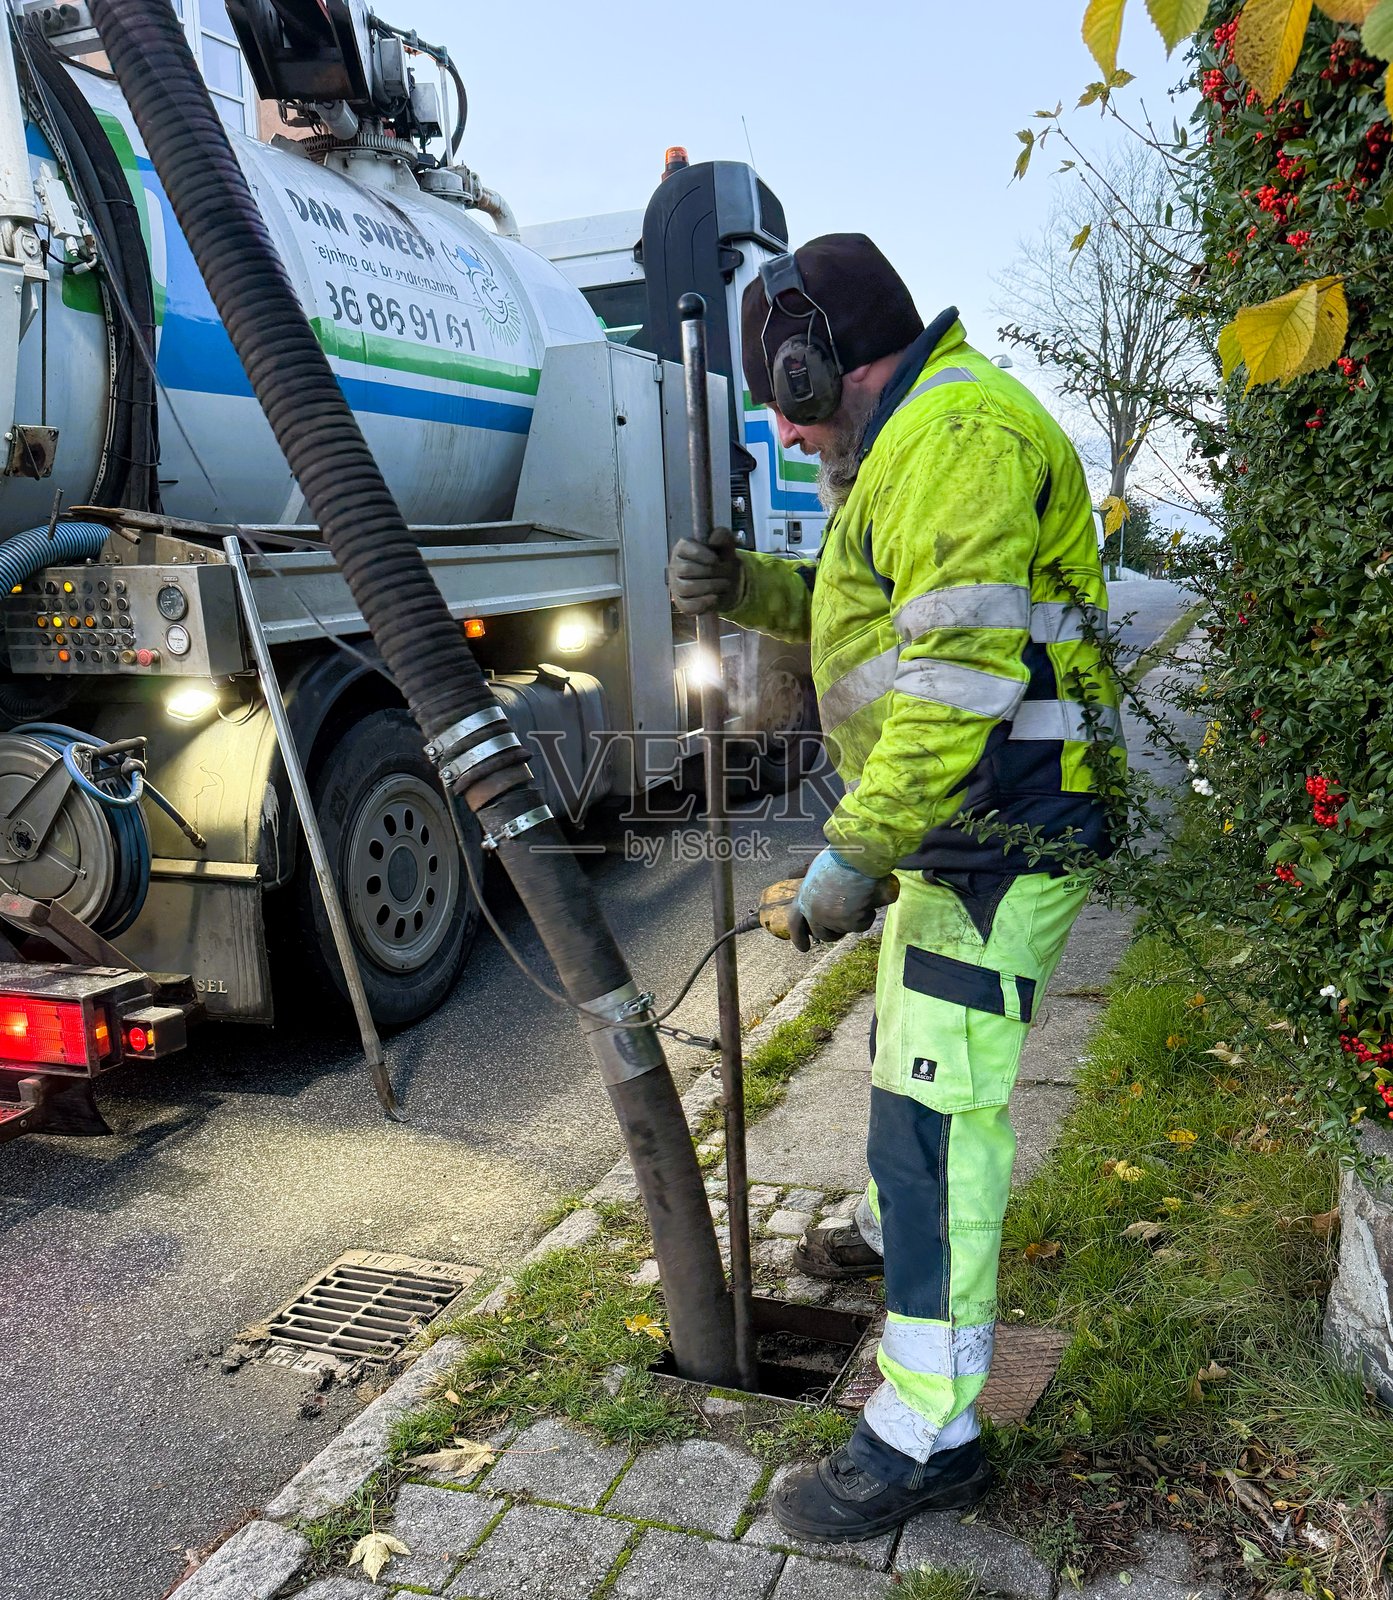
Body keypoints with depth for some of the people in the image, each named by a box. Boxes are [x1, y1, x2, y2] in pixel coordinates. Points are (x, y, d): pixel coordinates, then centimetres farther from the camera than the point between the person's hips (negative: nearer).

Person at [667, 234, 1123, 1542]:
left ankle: (929, 1436, 2)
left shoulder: (957, 435, -18)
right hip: (950, 830, 11)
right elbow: (871, 611, 23)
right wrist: (748, 586, 6)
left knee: (935, 1108, -9)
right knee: (906, 1053, 26)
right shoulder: (913, 445, 18)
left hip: (998, 834, -11)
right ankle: (895, 1230, 49)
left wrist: (852, 853, -24)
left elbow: (961, 676, -27)